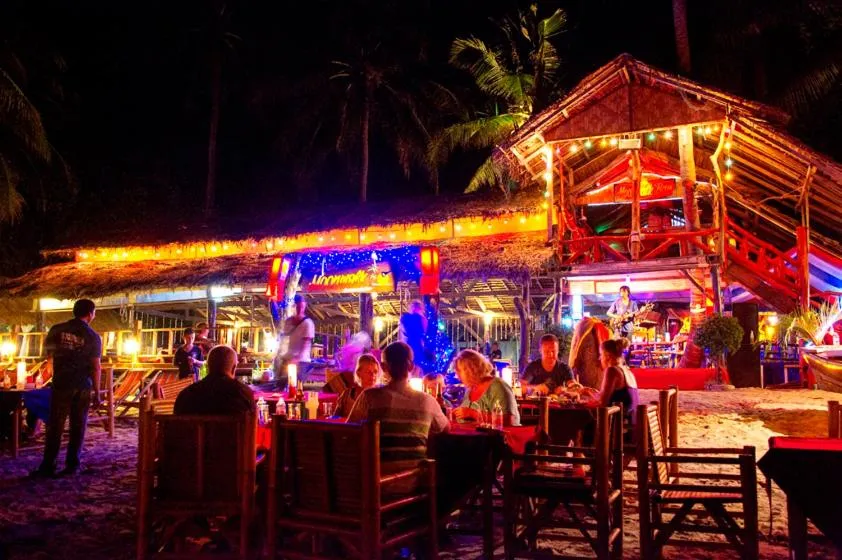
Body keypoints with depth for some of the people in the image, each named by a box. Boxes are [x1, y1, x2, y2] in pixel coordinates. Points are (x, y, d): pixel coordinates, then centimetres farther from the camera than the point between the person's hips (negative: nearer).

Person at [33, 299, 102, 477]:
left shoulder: (57, 330, -1)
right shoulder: (93, 337, -7)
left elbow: (48, 352, 14)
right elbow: (95, 367, -8)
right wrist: (97, 393, -2)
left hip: (61, 384, 1)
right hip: (83, 386, -1)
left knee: (55, 425, 6)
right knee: (78, 426, 8)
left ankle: (48, 465, 5)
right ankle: (72, 464, 10)